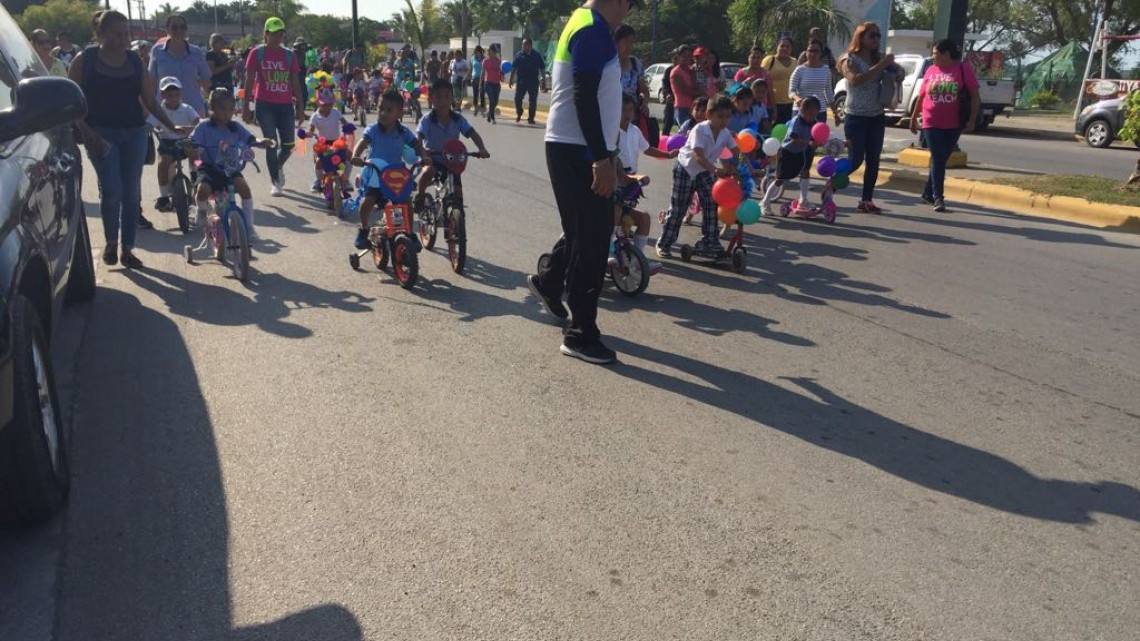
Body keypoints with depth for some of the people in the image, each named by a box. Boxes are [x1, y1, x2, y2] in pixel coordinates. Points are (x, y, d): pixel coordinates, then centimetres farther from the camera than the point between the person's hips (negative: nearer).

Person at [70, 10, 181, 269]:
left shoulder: (135, 61, 7)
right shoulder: (85, 59, -1)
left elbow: (150, 101, 9)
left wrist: (172, 126, -1)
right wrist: (86, 131, -12)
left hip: (134, 133, 3)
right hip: (101, 133, -3)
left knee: (132, 193, 2)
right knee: (112, 191, -11)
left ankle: (127, 249, 12)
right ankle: (110, 243, 12)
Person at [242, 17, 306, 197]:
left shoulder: (289, 55, 9)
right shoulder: (257, 53, 0)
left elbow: (295, 82, 10)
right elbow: (249, 81, 0)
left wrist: (300, 107, 6)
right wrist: (246, 107, -4)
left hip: (286, 105, 3)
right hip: (265, 105, -3)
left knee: (288, 145, 2)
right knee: (271, 144, -3)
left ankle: (278, 167, 34)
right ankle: (276, 182, 7)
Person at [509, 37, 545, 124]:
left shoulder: (537, 55, 4)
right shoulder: (519, 55, 5)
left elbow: (542, 68, 7)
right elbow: (514, 68, 5)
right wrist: (511, 80, 0)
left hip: (533, 81, 0)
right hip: (521, 81, 0)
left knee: (533, 101, 1)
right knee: (517, 98, -3)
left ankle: (531, 118, 10)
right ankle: (519, 114, 19)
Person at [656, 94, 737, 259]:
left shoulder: (726, 133, -9)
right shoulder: (699, 130, -28)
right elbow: (699, 157, -38)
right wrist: (716, 170, -52)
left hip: (705, 171, 6)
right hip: (685, 169, -6)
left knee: (711, 205, -4)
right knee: (678, 208, -2)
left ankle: (709, 242, 5)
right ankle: (664, 244, 9)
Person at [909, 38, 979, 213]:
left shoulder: (963, 68, -4)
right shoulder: (930, 71, 5)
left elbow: (975, 96, -4)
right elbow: (921, 96, 15)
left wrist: (972, 120, -10)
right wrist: (913, 118, 17)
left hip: (953, 125, -1)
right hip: (931, 123, 1)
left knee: (941, 159, 7)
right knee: (938, 159, -5)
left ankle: (928, 192, 20)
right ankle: (938, 197, -4)